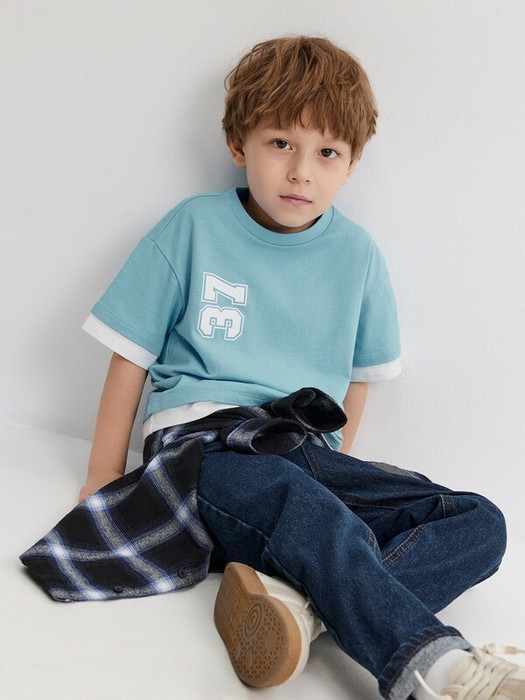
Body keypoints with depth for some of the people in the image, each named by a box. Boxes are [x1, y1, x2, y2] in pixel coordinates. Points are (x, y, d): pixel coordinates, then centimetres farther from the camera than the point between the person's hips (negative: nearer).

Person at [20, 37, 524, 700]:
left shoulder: (357, 254, 11)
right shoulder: (194, 227, 3)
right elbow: (131, 355, 6)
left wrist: (337, 463, 11)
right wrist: (104, 475, 3)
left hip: (309, 455, 5)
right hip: (198, 440, -4)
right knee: (305, 507, -39)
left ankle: (300, 603, -35)